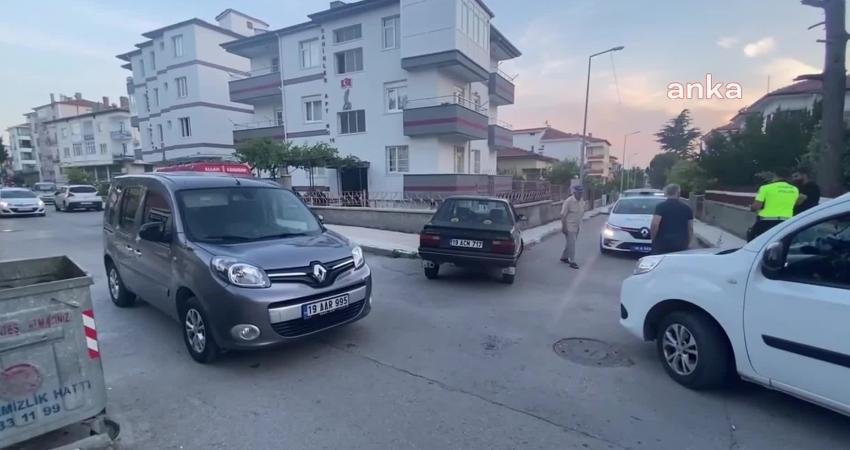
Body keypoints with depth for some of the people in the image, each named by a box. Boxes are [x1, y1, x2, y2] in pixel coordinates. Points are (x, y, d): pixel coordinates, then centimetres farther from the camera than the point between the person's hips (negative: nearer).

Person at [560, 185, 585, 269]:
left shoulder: (581, 202, 5)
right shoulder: (568, 201, -17)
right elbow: (563, 215, -16)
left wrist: (580, 225, 14)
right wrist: (564, 227, -18)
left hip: (577, 227, 7)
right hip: (569, 227, -7)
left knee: (570, 243, 16)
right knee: (571, 244, -5)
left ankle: (564, 257, 30)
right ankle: (572, 261, 2)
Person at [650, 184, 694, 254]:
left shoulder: (661, 206, -5)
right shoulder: (687, 208, 8)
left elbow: (654, 225, -14)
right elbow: (690, 229, 11)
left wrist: (653, 238, 0)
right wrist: (687, 244, 20)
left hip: (662, 244, -3)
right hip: (680, 246, 3)